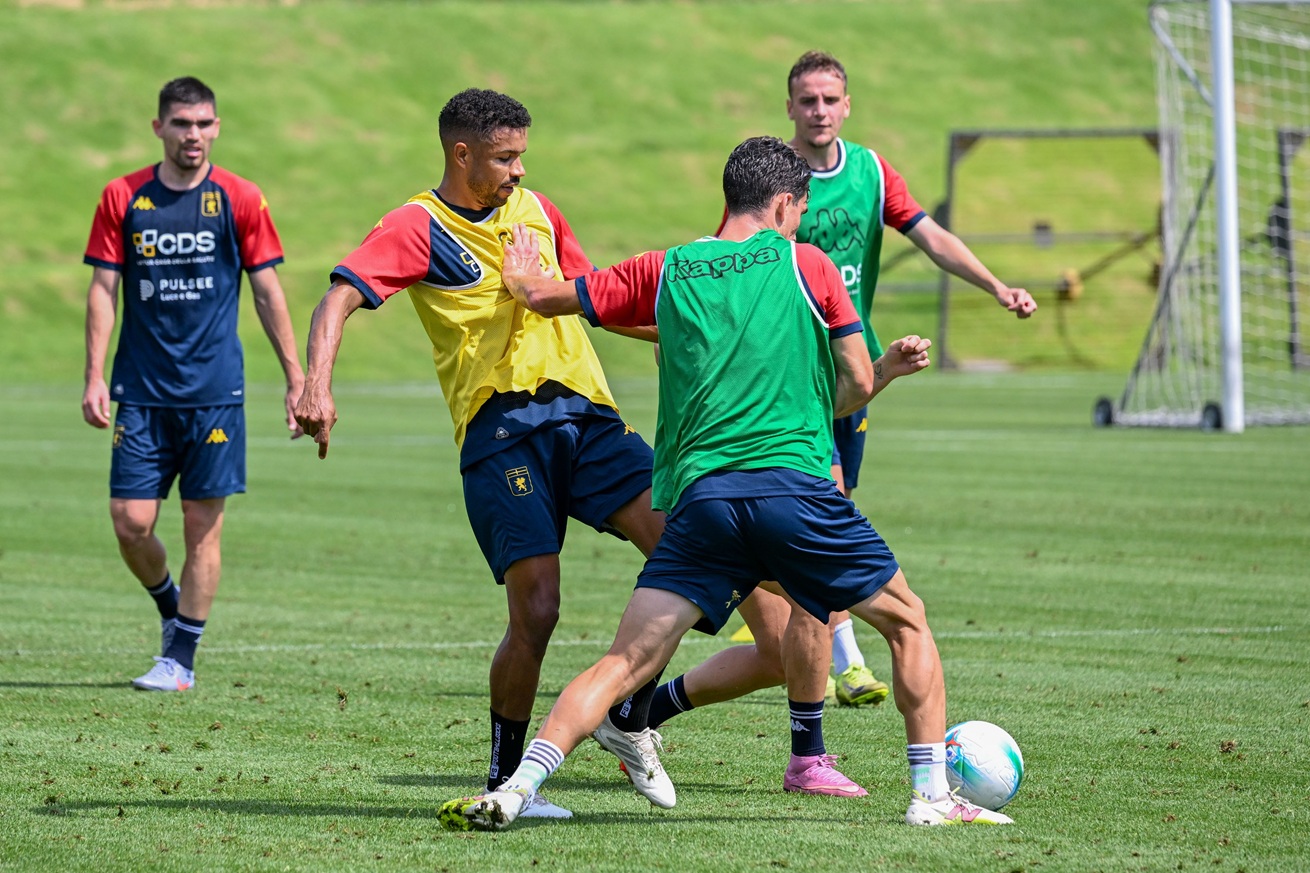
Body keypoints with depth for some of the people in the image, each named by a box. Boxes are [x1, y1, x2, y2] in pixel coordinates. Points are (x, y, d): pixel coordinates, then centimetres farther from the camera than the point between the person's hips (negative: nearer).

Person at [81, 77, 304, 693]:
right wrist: (95, 377, -2)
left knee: (203, 524, -2)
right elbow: (103, 290, 5)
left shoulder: (238, 199, 1)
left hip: (214, 390, -1)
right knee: (130, 521, -4)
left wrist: (296, 378, 3)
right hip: (141, 390, 1)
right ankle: (170, 607, 26)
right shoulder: (124, 198, 3)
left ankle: (180, 658, 8)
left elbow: (267, 294, 5)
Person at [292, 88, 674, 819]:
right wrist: (318, 388, -30)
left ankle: (629, 718, 7)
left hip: (583, 412, 6)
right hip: (500, 427, -5)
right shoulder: (418, 228, -2)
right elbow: (340, 298, -14)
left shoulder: (535, 209, 18)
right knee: (536, 611, -13)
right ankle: (505, 779, 6)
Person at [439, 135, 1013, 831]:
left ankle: (515, 790, -17)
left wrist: (526, 284, 47)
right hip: (796, 484, -2)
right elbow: (855, 387, 10)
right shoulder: (806, 265, 9)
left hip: (700, 496, 2)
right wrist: (889, 367, 33)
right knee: (906, 622, 17)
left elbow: (544, 296, 24)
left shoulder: (663, 272, 15)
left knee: (626, 662, -1)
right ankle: (932, 795, 13)